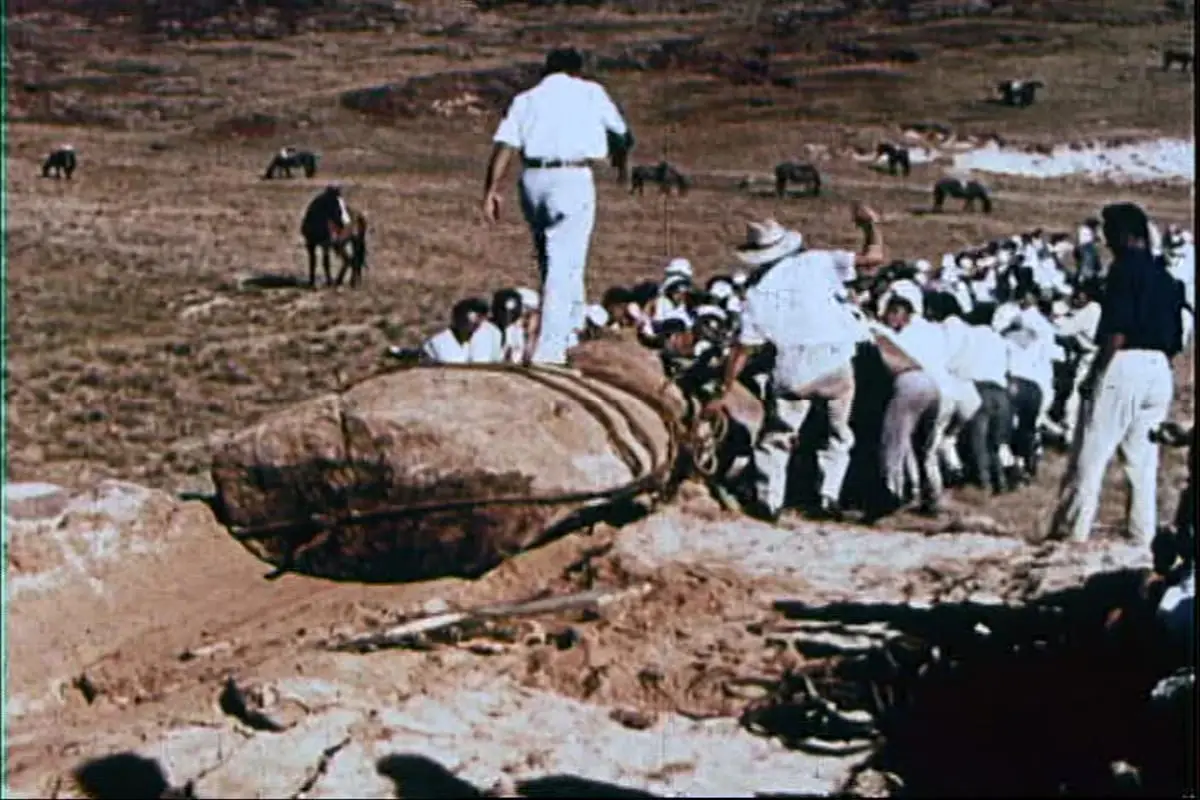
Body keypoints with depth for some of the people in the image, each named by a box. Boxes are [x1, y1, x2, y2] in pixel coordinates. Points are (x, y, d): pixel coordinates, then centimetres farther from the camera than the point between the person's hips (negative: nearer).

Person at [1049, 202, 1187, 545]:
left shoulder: (1125, 268, -7)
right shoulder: (1166, 277, 17)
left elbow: (1117, 333, -15)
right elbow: (1175, 339, 17)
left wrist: (1093, 374, -11)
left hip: (1126, 364, -7)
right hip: (1160, 370, 7)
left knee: (1092, 455, -3)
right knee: (1144, 459, 10)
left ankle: (1074, 530, -4)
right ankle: (1144, 535, 10)